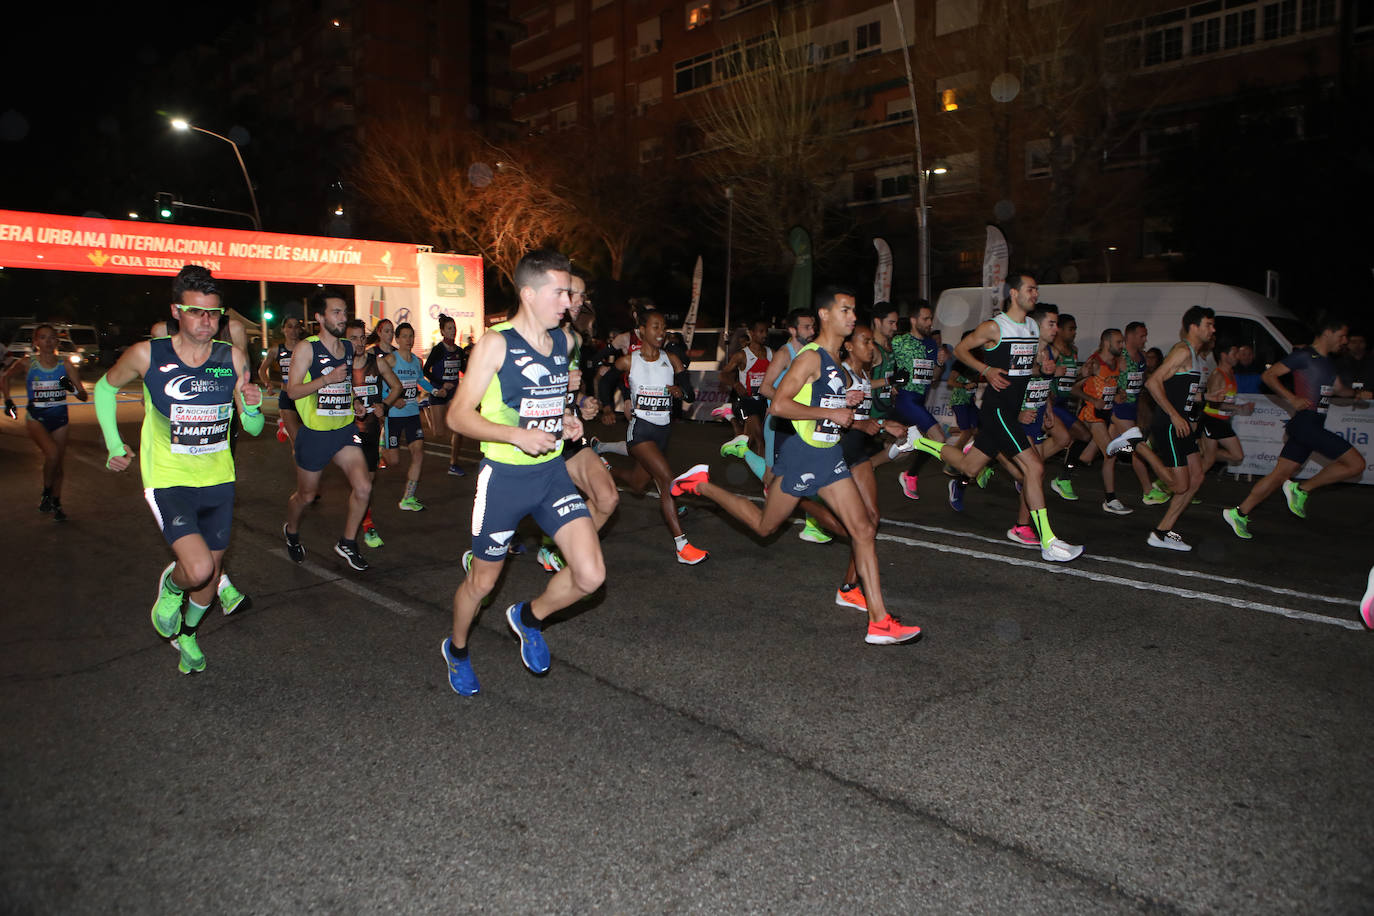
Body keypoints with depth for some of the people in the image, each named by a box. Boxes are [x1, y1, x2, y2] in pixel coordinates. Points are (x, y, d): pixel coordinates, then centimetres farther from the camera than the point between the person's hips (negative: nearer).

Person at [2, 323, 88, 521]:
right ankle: (45, 494, -3)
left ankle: (56, 503, 26)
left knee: (59, 463, 8)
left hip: (59, 418, 2)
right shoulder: (27, 363, -6)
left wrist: (73, 388, -23)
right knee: (52, 453, -25)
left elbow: (84, 396, -4)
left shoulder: (64, 364, -3)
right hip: (36, 418, -2)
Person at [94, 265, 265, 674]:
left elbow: (253, 428, 0)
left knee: (211, 568, 16)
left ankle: (187, 632, 45)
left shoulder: (233, 358, -6)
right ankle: (170, 585, 17)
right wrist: (115, 446, 7)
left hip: (218, 480, 3)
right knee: (198, 569, -21)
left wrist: (252, 407, -22)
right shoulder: (146, 355, -12)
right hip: (168, 481, -3)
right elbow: (105, 387, 9)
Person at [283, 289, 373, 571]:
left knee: (363, 488, -11)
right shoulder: (306, 348, -9)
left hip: (345, 430, 4)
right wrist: (327, 380, -24)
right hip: (315, 432, -4)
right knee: (306, 495, 11)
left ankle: (347, 543, 8)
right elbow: (292, 390, -14)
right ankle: (291, 532, 43)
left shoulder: (349, 347, 9)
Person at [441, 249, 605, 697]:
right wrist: (516, 435, -25)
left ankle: (529, 618, 21)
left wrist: (566, 420, 5)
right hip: (504, 476, -4)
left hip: (552, 473, 5)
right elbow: (458, 415, -13)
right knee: (482, 581, 12)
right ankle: (456, 648, 43)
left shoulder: (564, 341, 6)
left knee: (590, 575, -9)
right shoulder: (495, 344, -12)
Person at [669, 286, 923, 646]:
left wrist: (846, 400, 8)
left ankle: (879, 622, -1)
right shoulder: (810, 357, -16)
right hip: (802, 453, -8)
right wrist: (831, 412, -23)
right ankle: (701, 484, 31)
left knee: (863, 528, -3)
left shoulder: (836, 357, 13)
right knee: (764, 525, 10)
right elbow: (779, 404, -26)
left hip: (830, 455, 8)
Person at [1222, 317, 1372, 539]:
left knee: (1280, 474, 6)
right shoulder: (1304, 356, -8)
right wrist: (1293, 399, -20)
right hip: (1304, 423, -9)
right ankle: (1301, 489, -1)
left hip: (1313, 427, 9)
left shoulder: (1328, 361, 20)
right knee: (1356, 464, -10)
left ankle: (1238, 513, 6)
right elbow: (1269, 375, -12)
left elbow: (1339, 388, 32)